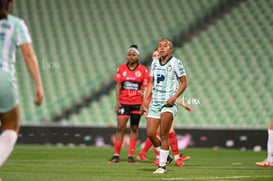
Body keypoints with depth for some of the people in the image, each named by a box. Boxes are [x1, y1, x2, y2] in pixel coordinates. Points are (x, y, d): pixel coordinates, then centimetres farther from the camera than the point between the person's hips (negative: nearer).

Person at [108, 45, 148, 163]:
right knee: (120, 128, -8)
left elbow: (144, 87, 3)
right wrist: (117, 102, -4)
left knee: (134, 128, 3)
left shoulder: (143, 69, 3)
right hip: (123, 103, 0)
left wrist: (143, 104, -4)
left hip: (137, 103, 0)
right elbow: (118, 86, 5)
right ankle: (116, 156, -6)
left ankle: (131, 156, 8)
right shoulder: (121, 68, 5)